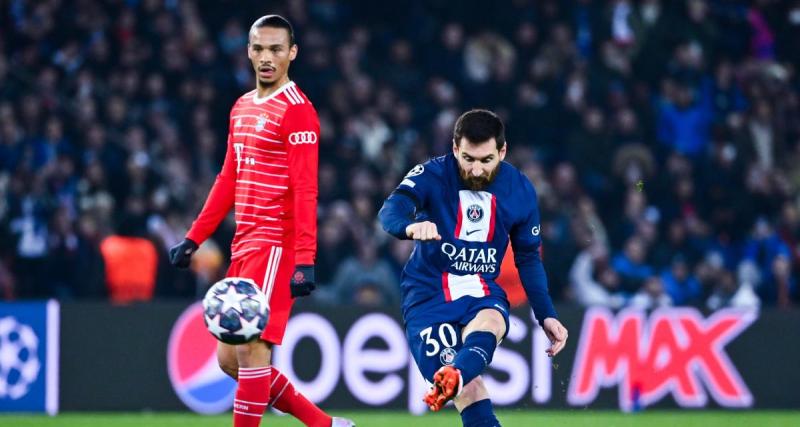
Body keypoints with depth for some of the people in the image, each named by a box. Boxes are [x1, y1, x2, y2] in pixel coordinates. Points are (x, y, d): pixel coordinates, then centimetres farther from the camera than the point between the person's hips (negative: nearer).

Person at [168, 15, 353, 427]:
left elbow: (305, 190, -17)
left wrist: (305, 262, -23)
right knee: (229, 358, 9)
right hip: (244, 246, 9)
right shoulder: (242, 108, 15)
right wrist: (194, 238, 19)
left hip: (275, 244, -9)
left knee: (252, 348, -13)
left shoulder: (297, 110, -11)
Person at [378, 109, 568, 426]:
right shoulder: (433, 175, -9)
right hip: (429, 293, -2)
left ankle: (451, 380, -64)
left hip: (483, 293, 2)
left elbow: (528, 258, 16)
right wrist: (411, 226, -51)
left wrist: (546, 315, 8)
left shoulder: (520, 190, 3)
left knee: (490, 324, -37)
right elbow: (391, 211, -27)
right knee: (469, 389, -22)